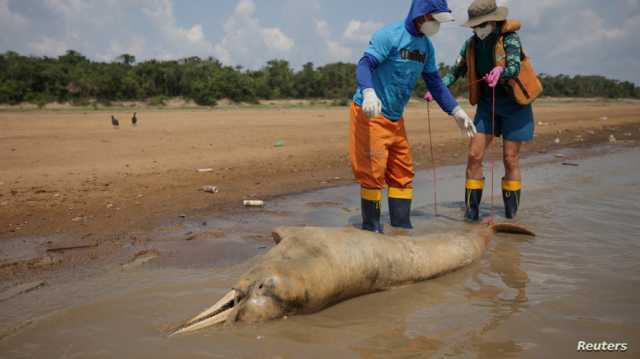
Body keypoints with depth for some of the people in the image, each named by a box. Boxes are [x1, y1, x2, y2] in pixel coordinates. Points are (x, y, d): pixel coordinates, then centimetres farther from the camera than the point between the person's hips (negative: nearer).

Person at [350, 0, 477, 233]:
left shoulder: (426, 45, 9)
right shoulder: (390, 35, -14)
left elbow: (435, 82, 15)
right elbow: (364, 65, -23)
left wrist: (456, 111, 8)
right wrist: (368, 93, -42)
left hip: (396, 118, 8)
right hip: (370, 115, -8)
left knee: (402, 173, 8)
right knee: (373, 171, -8)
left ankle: (402, 227, 17)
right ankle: (371, 227, 5)